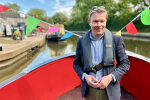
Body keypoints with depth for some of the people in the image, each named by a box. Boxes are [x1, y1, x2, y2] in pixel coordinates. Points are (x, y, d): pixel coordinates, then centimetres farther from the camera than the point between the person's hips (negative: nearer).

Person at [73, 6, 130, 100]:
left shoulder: (116, 39, -7)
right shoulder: (81, 41, -3)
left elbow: (125, 64, -2)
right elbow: (76, 63, 4)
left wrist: (110, 77, -16)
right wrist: (85, 76, -13)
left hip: (109, 91, -1)